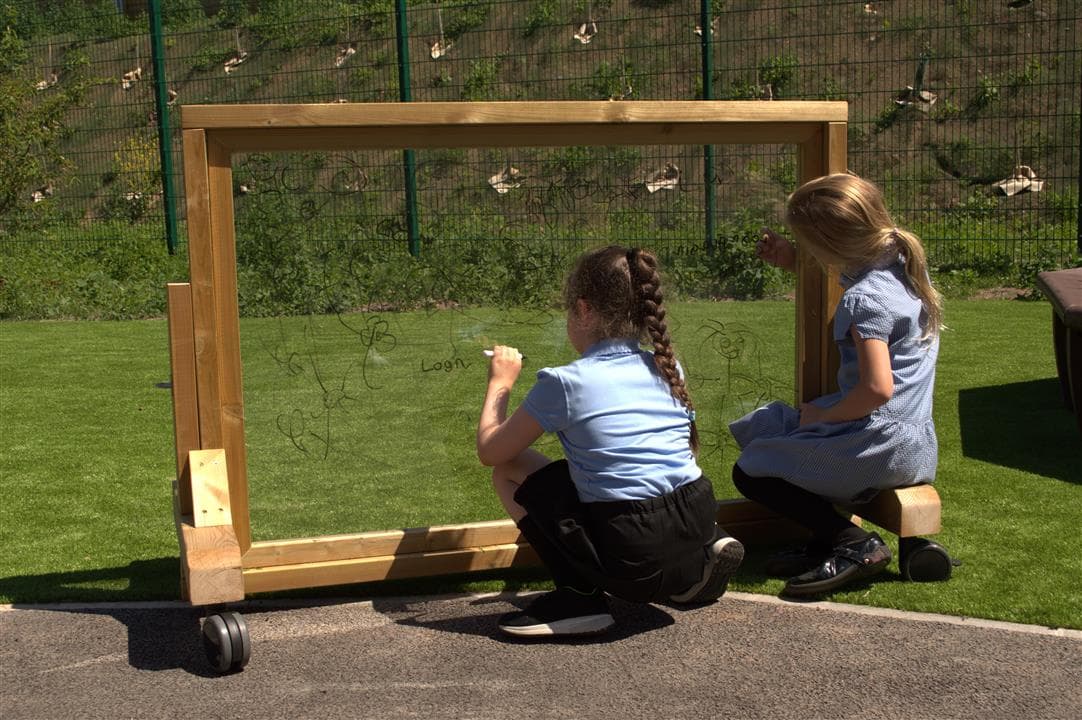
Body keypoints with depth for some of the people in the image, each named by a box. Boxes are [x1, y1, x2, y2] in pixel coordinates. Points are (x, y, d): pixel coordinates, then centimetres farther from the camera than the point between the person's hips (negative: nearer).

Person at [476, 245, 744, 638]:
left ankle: (579, 595, -1)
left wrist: (500, 381, 18)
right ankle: (707, 555, 16)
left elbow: (489, 450, 4)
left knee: (509, 470, 8)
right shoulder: (667, 368, 8)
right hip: (700, 530, 6)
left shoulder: (564, 383, -7)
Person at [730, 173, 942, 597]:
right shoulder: (903, 261, 7)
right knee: (767, 425, 20)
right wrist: (793, 263, 17)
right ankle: (827, 541, 10)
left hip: (884, 446, -10)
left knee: (750, 472, -5)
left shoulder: (864, 299, -22)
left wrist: (822, 416, -13)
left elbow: (878, 388, -28)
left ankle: (854, 544, -5)